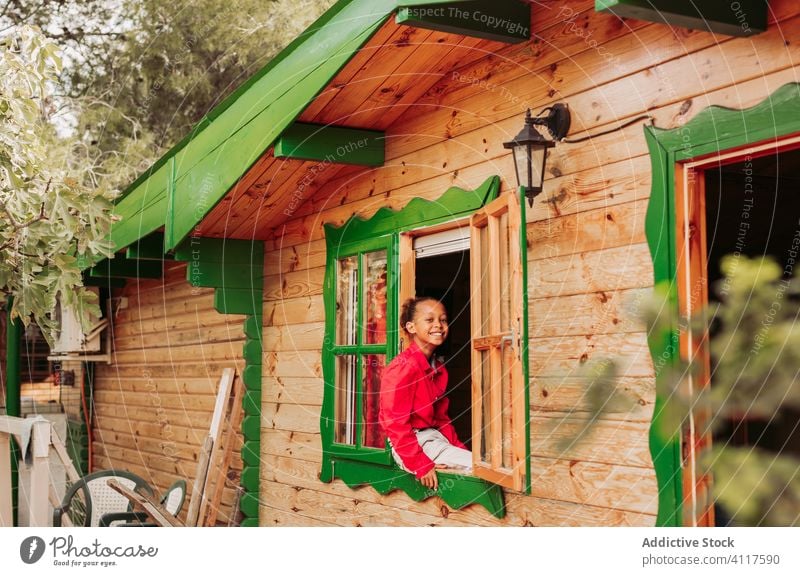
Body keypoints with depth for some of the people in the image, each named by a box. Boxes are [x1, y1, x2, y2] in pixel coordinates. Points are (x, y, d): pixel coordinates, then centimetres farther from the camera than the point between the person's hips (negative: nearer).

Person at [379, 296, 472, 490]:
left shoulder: (439, 369, 13)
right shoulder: (404, 366, -16)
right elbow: (395, 422, -19)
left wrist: (459, 447, 5)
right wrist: (421, 465, -20)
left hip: (434, 438, 9)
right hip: (410, 444, -9)